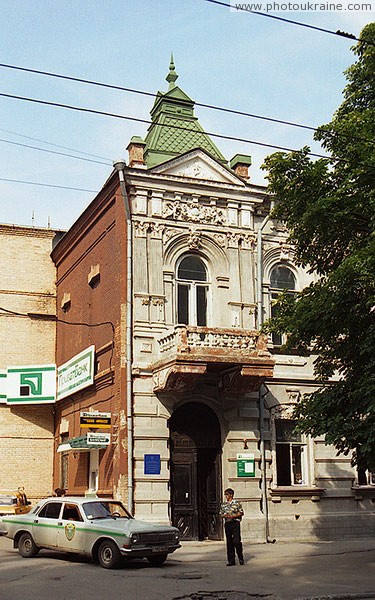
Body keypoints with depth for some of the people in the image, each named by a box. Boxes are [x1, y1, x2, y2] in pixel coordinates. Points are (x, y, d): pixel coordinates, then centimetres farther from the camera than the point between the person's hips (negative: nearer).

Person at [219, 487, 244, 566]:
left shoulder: (237, 503, -1)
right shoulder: (223, 504, 11)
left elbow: (241, 513, -2)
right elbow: (221, 514, 14)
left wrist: (233, 516, -14)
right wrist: (224, 516, -8)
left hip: (235, 523, -4)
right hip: (227, 524, 4)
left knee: (237, 541, -9)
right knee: (229, 542, 4)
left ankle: (240, 558, 8)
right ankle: (231, 560, 8)